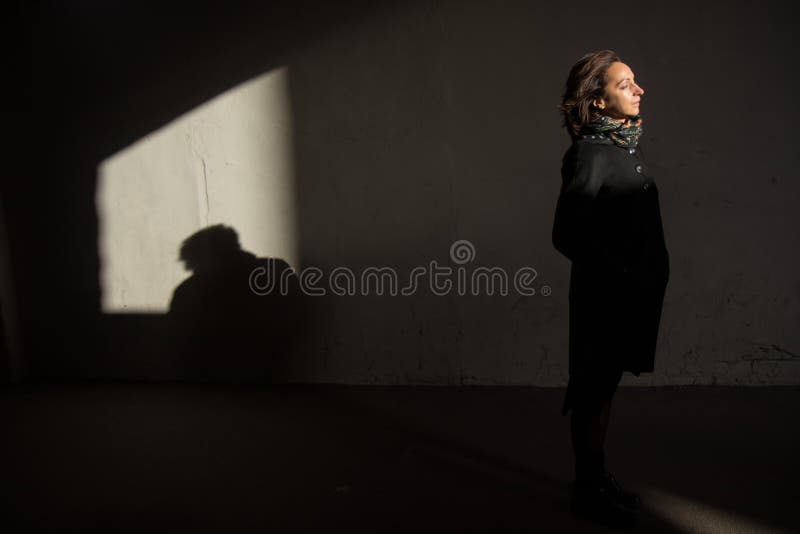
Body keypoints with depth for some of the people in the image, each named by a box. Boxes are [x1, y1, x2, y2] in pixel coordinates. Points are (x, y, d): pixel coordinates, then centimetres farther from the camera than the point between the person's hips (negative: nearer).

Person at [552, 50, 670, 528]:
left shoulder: (626, 144, 9)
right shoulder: (590, 154, -17)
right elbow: (568, 236, -21)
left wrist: (645, 279, 9)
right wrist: (622, 276, -16)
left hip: (631, 289, 8)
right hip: (605, 294, -8)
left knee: (604, 386, 18)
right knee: (595, 390, 5)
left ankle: (597, 479, 33)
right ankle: (588, 490, 22)